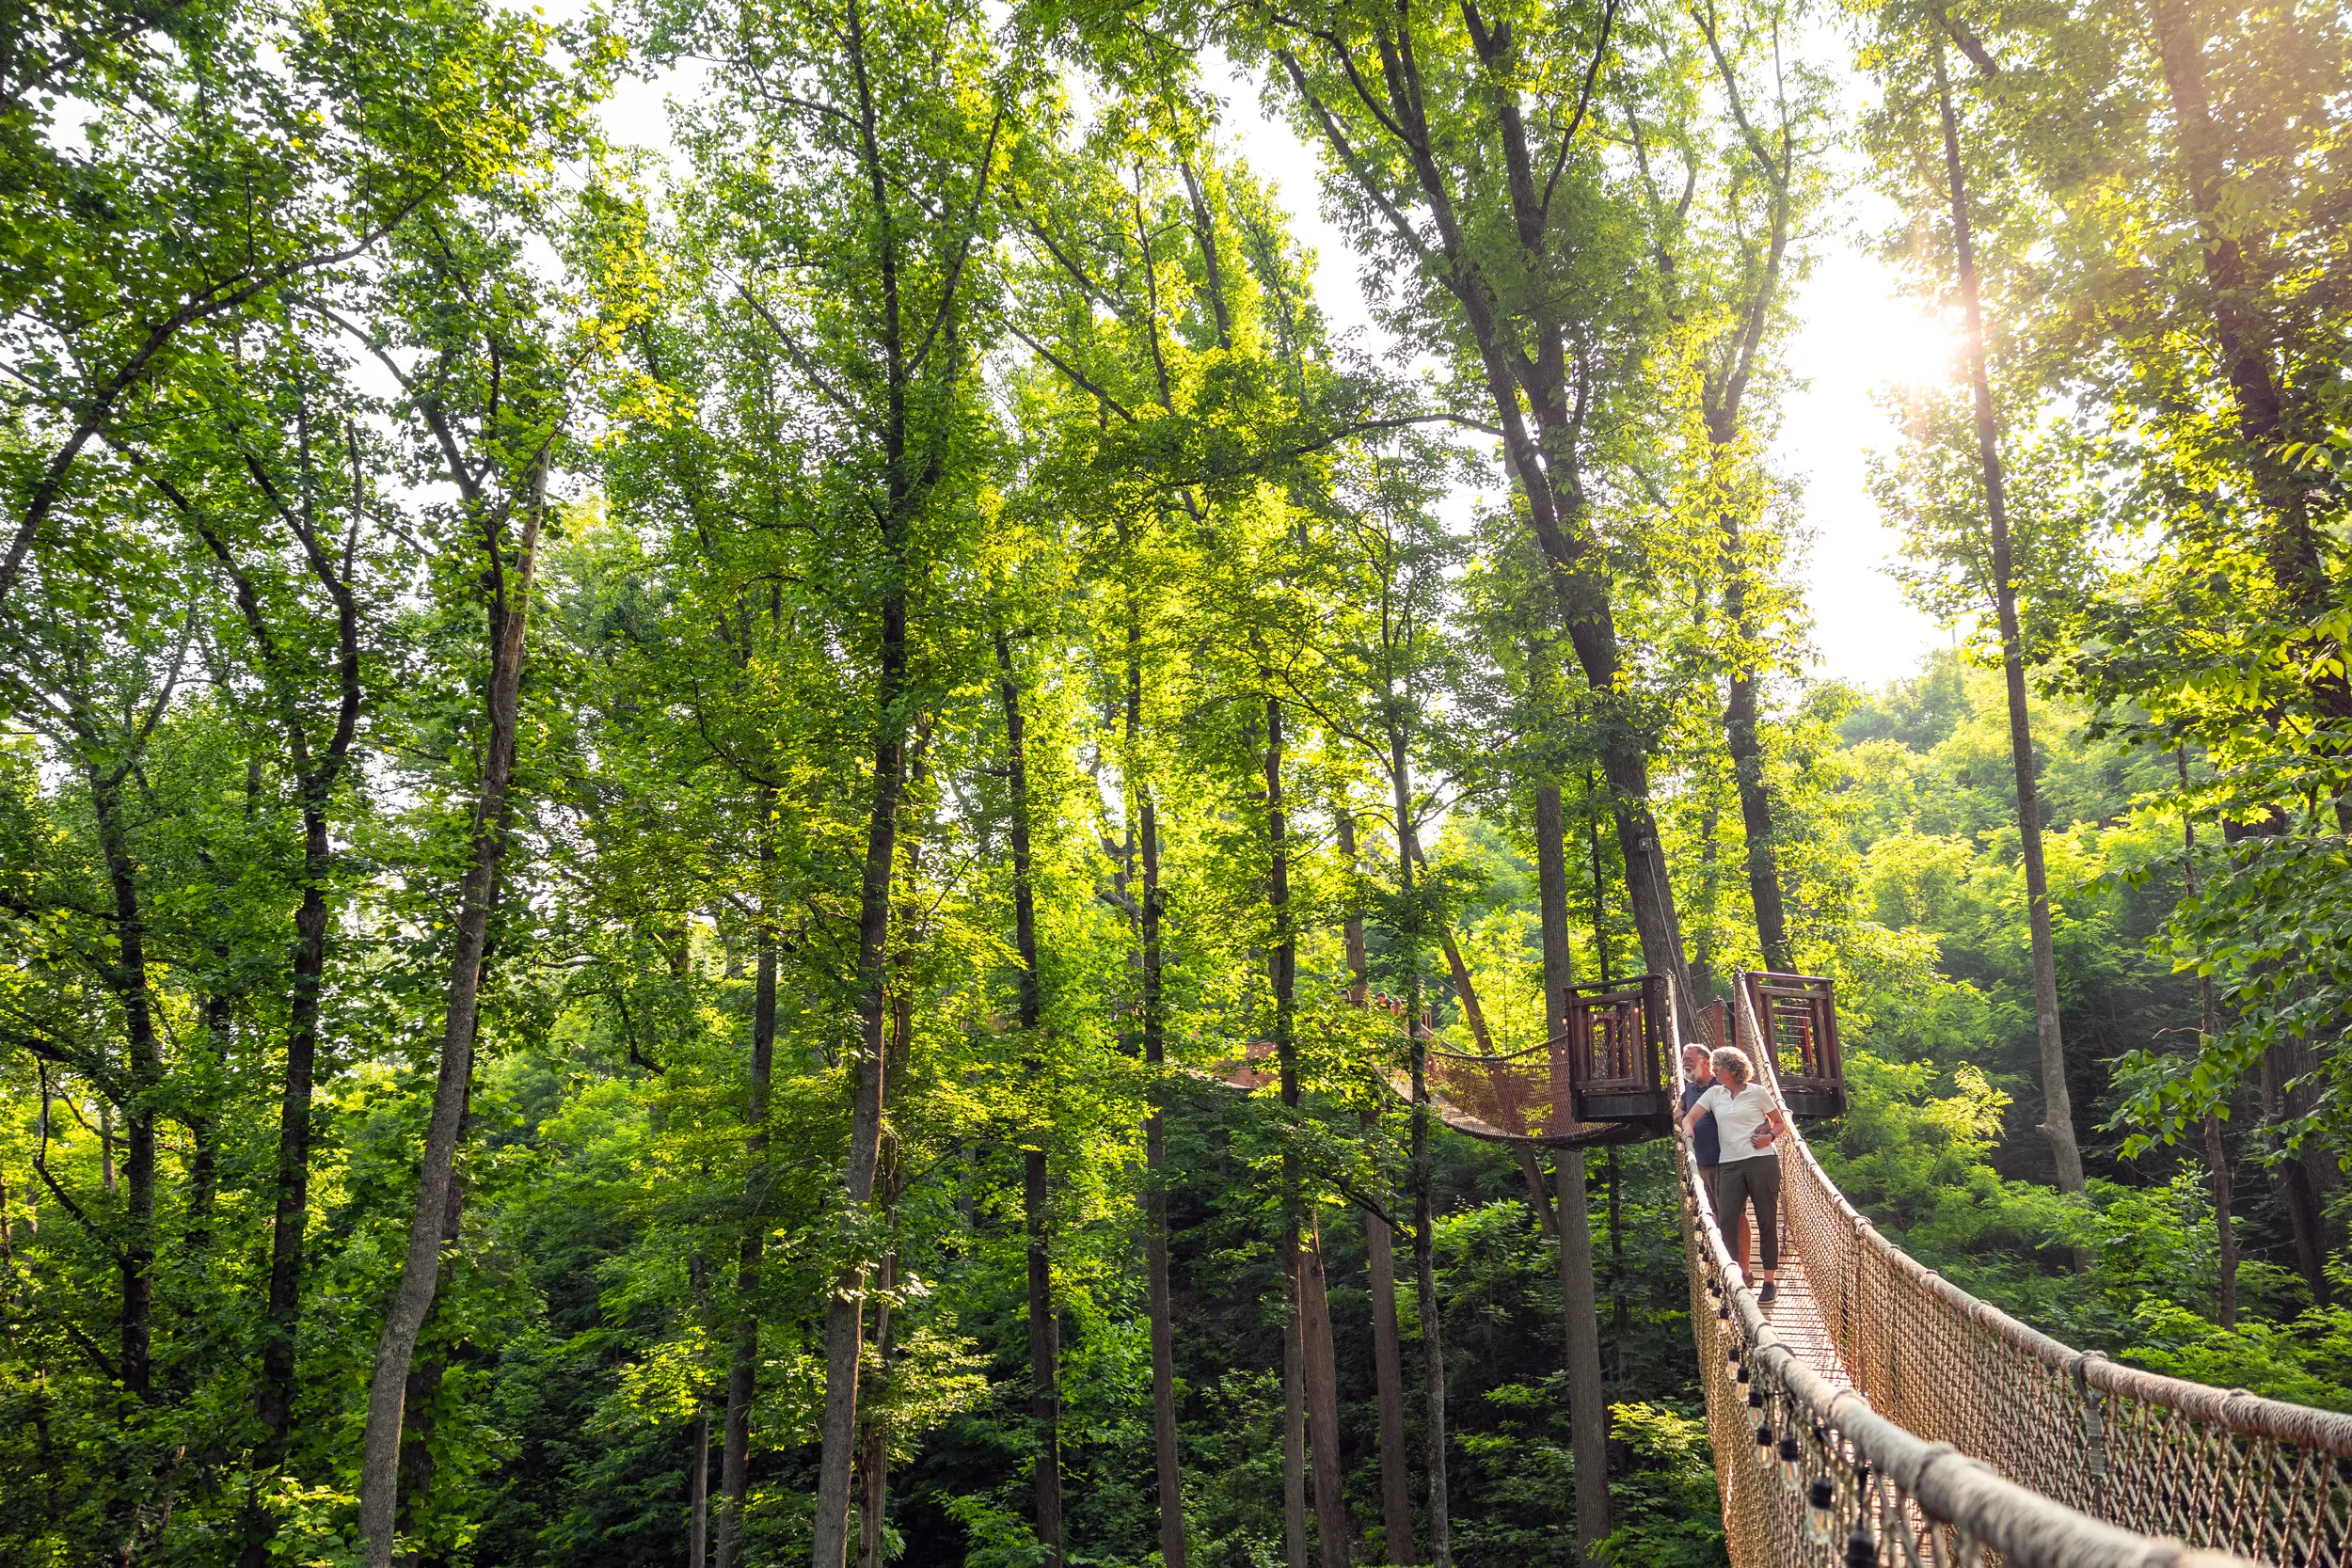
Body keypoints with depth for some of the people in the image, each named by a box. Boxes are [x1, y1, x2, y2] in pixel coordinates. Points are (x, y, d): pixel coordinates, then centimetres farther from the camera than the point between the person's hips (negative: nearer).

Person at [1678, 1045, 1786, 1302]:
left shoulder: (1757, 1092, 5)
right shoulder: (1714, 1094, 13)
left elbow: (1779, 1123, 12)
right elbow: (1689, 1117, 9)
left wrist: (1770, 1136, -8)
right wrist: (1688, 1127, -14)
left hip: (1762, 1162, -3)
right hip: (1729, 1165, 3)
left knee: (1767, 1222, 0)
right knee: (1726, 1221, -9)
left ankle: (1769, 1282, 7)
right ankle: (1743, 1273, 6)